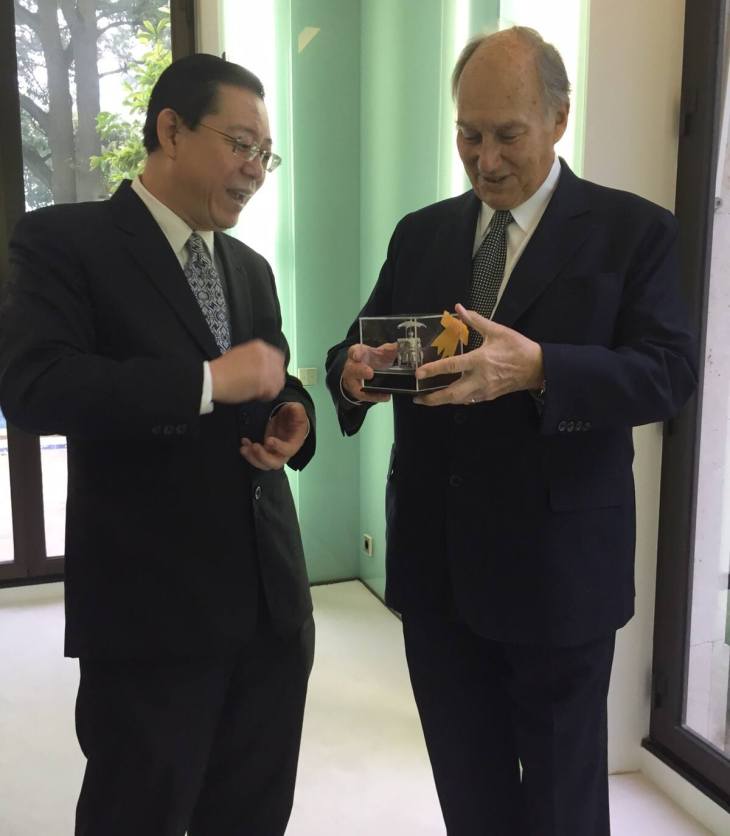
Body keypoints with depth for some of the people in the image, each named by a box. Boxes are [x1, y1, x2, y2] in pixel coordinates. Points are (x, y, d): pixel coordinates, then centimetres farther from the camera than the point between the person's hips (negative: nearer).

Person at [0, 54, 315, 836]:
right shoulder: (64, 239, -6)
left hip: (271, 598, 7)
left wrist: (292, 417, -2)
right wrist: (208, 380, -22)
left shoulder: (251, 268, 15)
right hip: (150, 605, -6)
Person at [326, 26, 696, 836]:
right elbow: (358, 346, 6)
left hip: (558, 565, -3)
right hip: (435, 561, 4)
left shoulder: (633, 230, -5)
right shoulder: (419, 233, 8)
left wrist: (536, 369, -32)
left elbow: (668, 372, -14)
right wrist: (354, 370, -19)